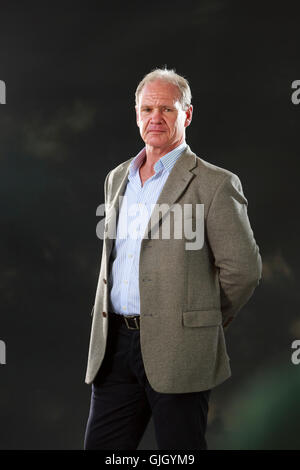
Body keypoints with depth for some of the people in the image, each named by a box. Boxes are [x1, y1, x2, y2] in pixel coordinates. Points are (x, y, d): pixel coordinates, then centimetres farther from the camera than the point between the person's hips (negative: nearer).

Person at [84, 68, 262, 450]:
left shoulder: (214, 184, -6)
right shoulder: (116, 179, 15)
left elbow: (243, 268, -7)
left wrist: (206, 320, 3)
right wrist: (117, 327, 15)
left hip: (177, 353, -6)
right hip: (114, 345, 6)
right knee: (100, 446, 10)